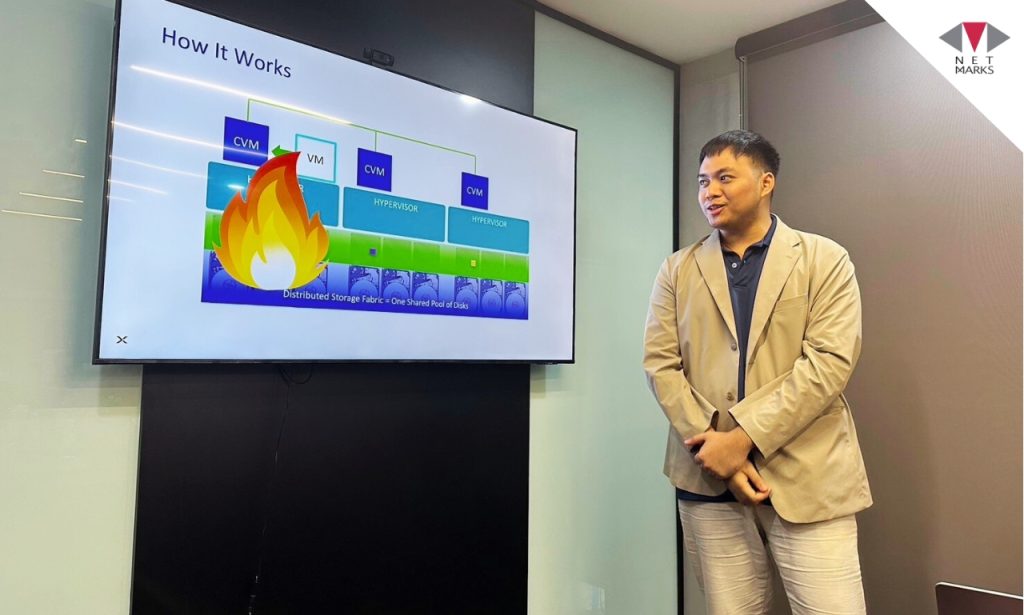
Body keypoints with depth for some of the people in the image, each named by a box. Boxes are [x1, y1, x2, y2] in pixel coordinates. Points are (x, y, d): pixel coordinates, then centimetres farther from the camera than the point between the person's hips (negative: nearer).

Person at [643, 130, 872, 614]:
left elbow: (830, 362, -8)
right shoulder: (679, 269, 10)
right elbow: (660, 364, 2)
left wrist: (743, 437, -15)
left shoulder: (824, 260, 3)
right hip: (709, 482, 2)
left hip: (808, 481, -2)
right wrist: (712, 447, -10)